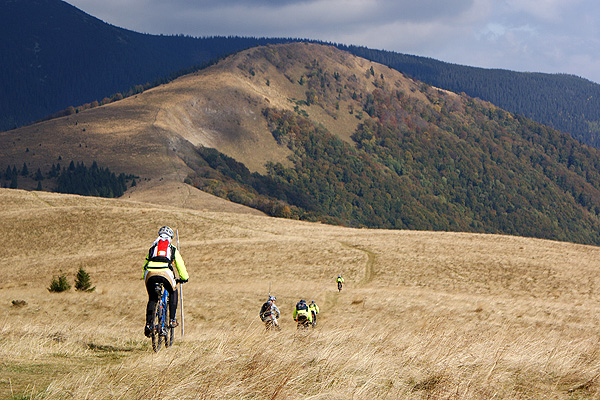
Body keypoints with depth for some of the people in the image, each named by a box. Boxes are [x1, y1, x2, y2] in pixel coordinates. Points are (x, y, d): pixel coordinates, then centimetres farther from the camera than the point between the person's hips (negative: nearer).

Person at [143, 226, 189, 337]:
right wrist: (184, 278, 43)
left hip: (150, 274, 2)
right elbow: (180, 265, 29)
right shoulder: (173, 249, 24)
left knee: (152, 299, 20)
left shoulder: (153, 248, 30)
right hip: (165, 273, -2)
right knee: (173, 292, 26)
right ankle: (172, 320, 17)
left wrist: (145, 277, 46)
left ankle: (148, 324, 4)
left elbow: (146, 264, 33)